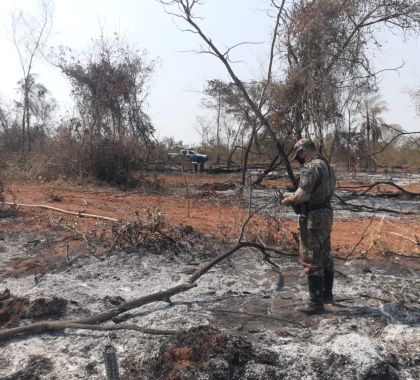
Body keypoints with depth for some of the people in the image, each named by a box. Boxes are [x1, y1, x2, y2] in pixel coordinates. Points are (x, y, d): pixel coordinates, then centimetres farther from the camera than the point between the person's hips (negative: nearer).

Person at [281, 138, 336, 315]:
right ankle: (326, 294, 31)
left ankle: (316, 303, 4)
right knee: (325, 257, 18)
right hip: (326, 214, 10)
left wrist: (287, 200, -4)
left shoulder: (311, 167, -19)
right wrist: (296, 198, 13)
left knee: (311, 261, -3)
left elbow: (301, 196, -24)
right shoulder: (327, 166, 13)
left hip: (313, 218, -10)